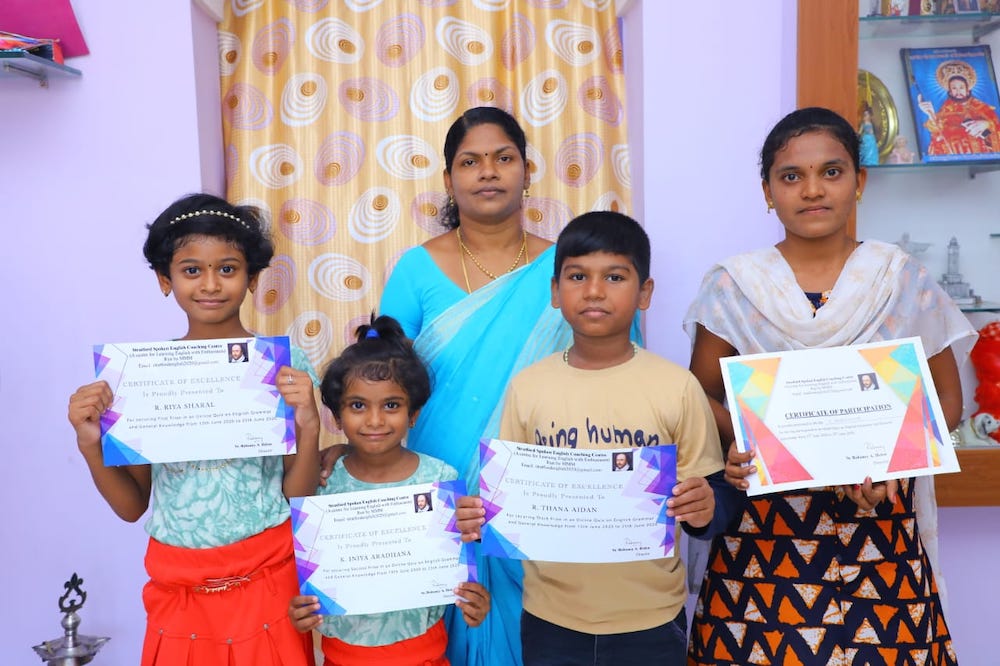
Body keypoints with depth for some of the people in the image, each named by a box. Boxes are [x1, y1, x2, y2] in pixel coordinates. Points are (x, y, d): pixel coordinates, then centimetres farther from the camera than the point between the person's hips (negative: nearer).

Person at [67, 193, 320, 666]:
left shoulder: (283, 363, -8)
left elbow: (298, 496, -6)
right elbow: (132, 506, 4)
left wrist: (310, 426, -22)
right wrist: (89, 444, -12)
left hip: (267, 580, -1)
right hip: (180, 588, 2)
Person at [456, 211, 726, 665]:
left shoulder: (678, 387, -8)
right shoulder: (526, 387, -4)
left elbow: (704, 499, -2)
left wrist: (703, 511, -22)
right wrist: (481, 519, -15)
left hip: (650, 620, -1)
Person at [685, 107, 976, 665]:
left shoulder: (903, 279, 2)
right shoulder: (733, 284, 0)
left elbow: (945, 398, 6)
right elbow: (704, 396, 4)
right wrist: (735, 446, -17)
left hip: (875, 520, 1)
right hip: (762, 522, 0)